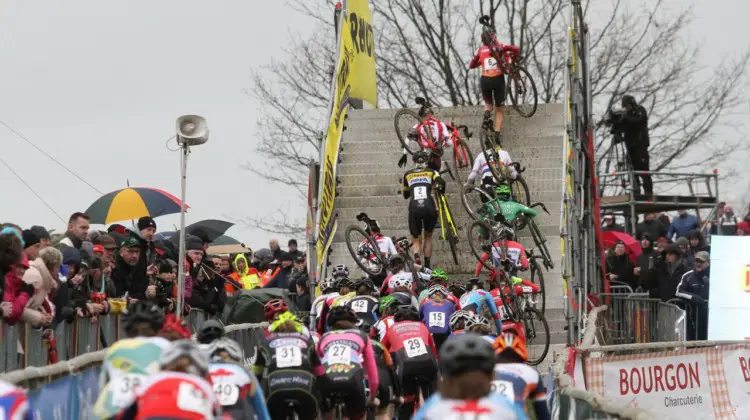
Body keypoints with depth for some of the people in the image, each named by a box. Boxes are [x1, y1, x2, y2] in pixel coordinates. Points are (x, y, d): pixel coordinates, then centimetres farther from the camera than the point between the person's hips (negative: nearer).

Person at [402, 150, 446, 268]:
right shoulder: (431, 172, 16)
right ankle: (427, 266, 19)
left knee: (416, 239, 11)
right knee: (428, 236, 24)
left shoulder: (408, 174, 20)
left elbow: (405, 195, 28)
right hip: (429, 208, 0)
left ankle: (416, 257, -22)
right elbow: (441, 182, -3)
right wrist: (441, 191, 18)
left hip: (414, 209, 0)